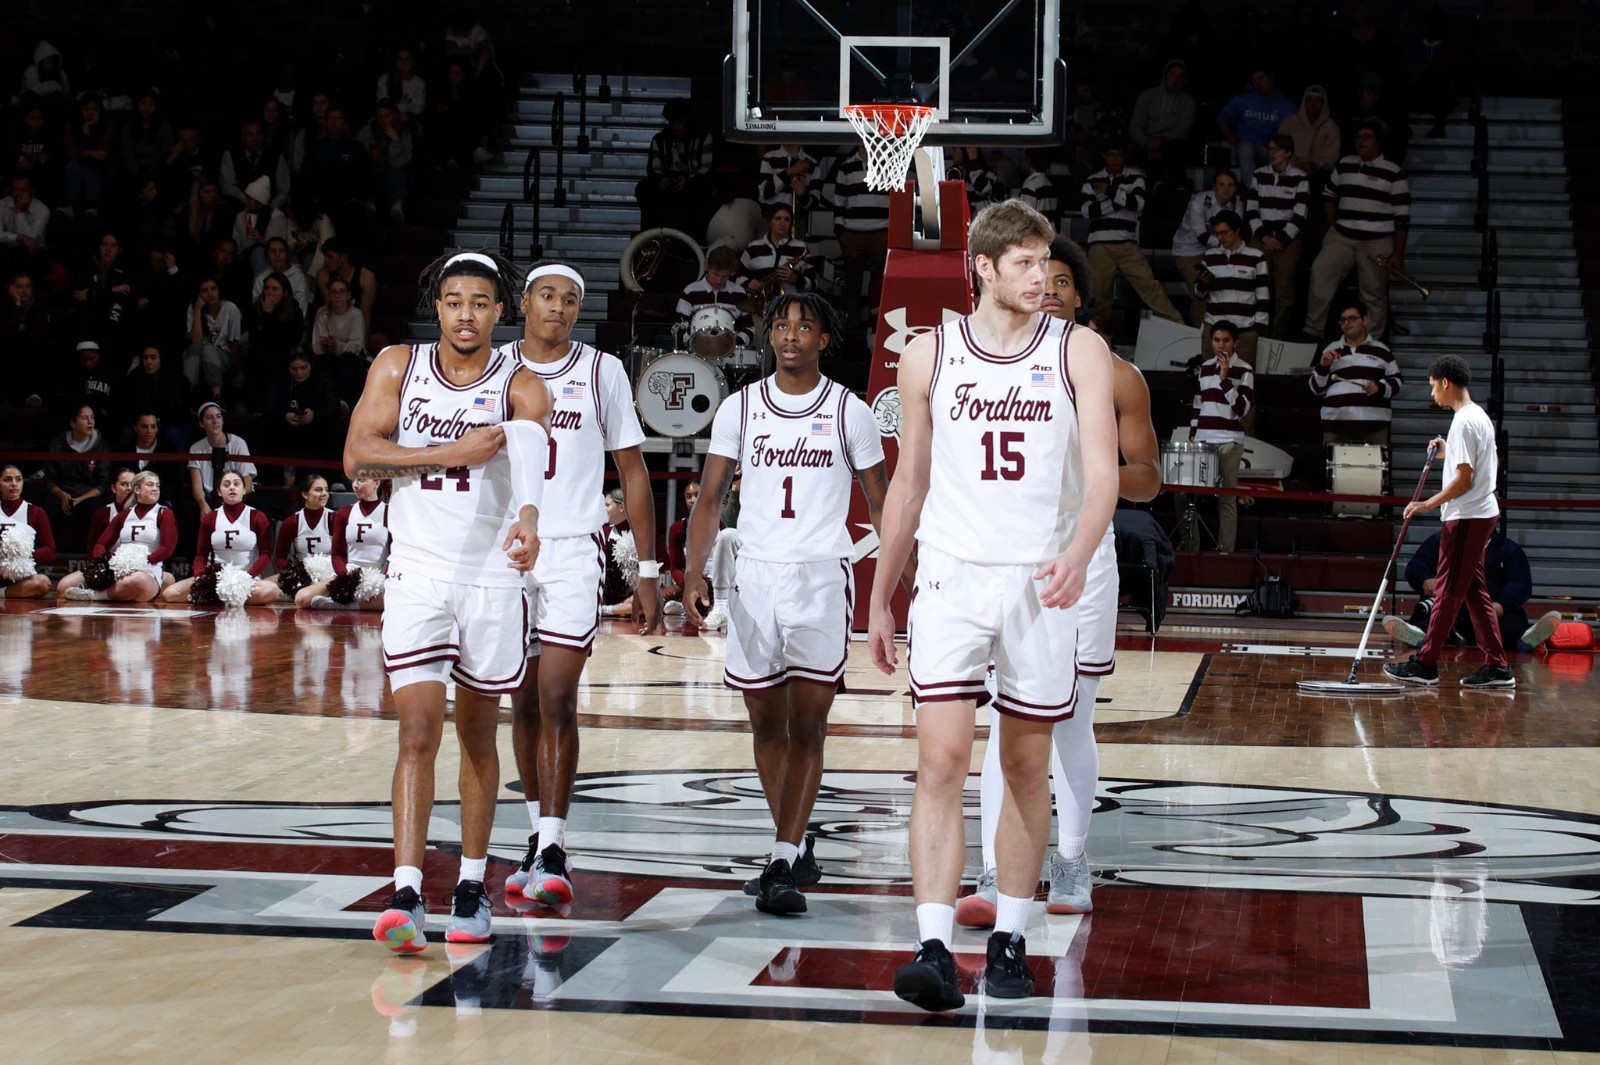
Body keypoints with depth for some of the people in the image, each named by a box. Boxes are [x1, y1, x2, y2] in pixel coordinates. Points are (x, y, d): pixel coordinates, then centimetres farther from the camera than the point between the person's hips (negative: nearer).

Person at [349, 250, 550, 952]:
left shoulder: (521, 387, -6)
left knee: (478, 733, 12)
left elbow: (535, 454, -27)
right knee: (419, 730, -11)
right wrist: (449, 454, -15)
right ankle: (406, 895, -16)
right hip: (418, 573, 0)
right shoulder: (398, 367, 2)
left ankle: (472, 883, 25)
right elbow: (357, 457, -7)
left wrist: (528, 515, -49)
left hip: (495, 579, 0)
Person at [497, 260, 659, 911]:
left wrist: (648, 572, 2)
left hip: (573, 553, -3)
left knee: (556, 701, -12)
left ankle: (552, 853, -13)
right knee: (524, 704, 9)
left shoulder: (602, 372, 2)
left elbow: (633, 473, 6)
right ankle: (540, 835, 20)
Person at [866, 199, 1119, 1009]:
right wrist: (880, 599, 13)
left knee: (1027, 768, 8)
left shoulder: (1079, 352, 0)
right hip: (951, 577, 0)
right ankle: (934, 950, -15)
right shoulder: (929, 356, 5)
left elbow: (1102, 473, -8)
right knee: (941, 762, -12)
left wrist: (1078, 556, -27)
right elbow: (909, 483, 12)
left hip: (1042, 583, 0)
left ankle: (1008, 940, 19)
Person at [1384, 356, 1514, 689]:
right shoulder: (1480, 417, 14)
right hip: (1482, 513, 10)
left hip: (1467, 517, -10)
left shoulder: (1464, 422, -17)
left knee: (1448, 590, -5)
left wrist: (1428, 504, -13)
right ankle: (1497, 667, 9)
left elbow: (1464, 480, -20)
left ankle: (1425, 664, -1)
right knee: (1475, 592, 11)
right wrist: (1449, 451, 19)